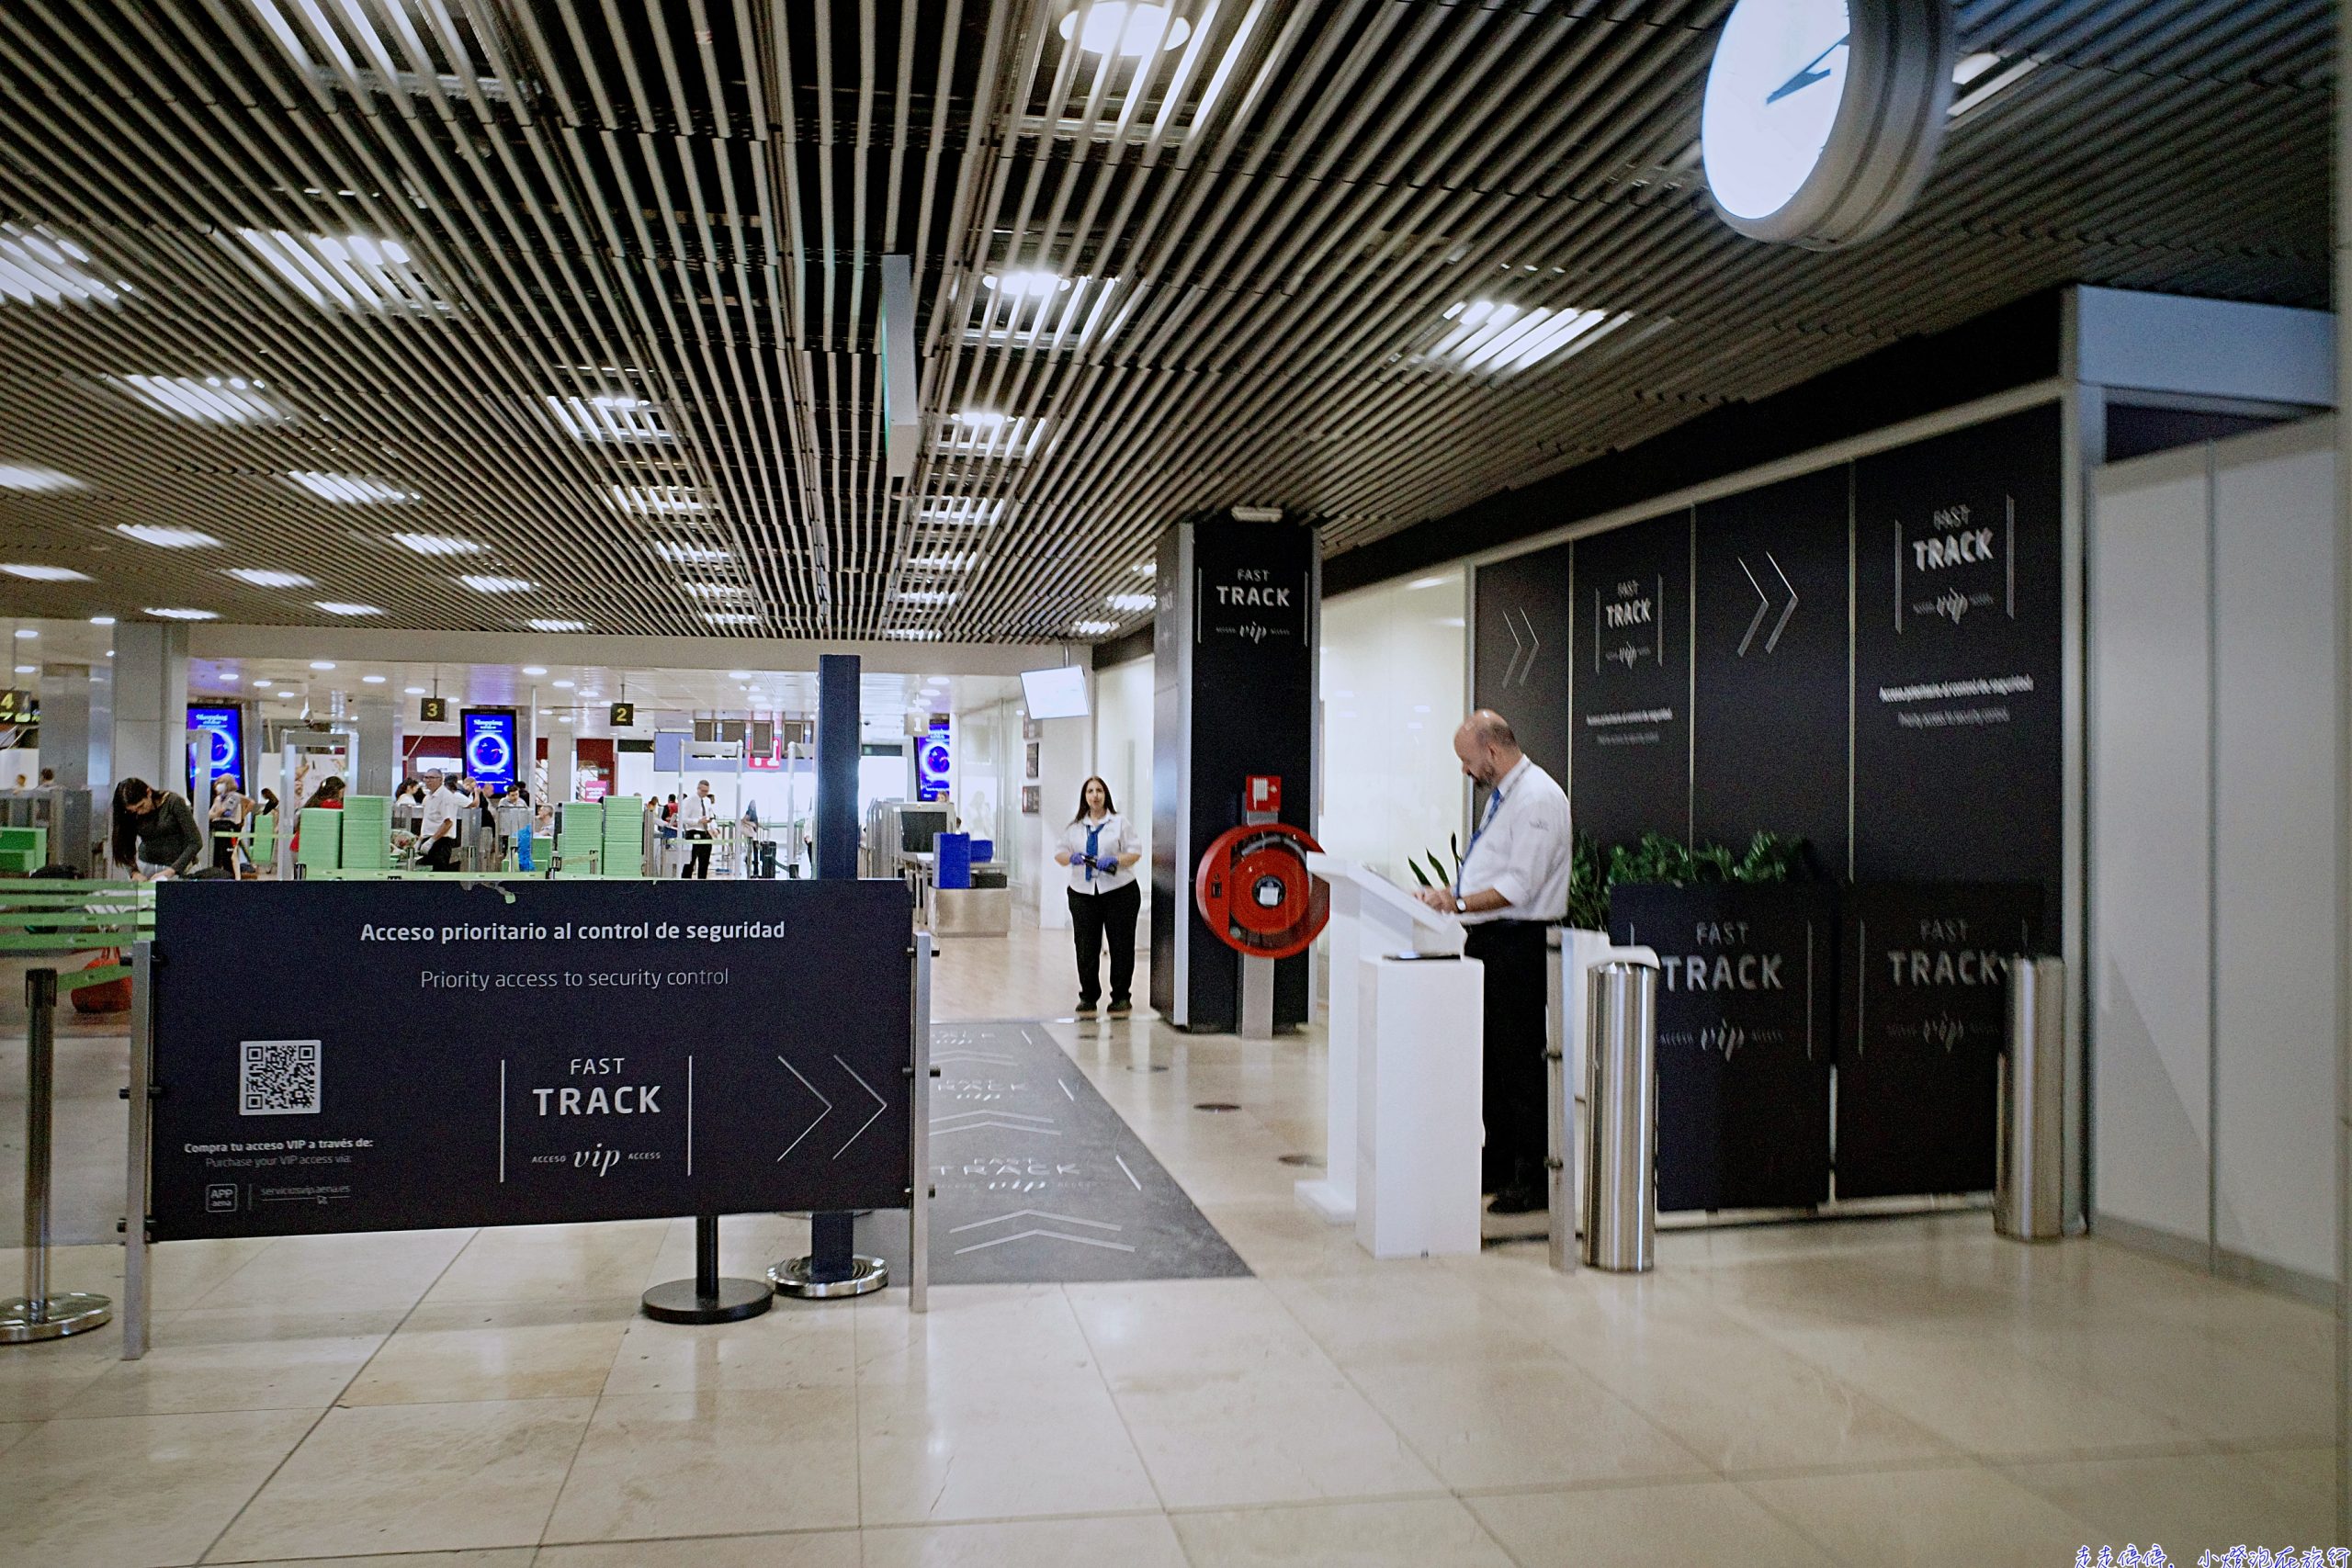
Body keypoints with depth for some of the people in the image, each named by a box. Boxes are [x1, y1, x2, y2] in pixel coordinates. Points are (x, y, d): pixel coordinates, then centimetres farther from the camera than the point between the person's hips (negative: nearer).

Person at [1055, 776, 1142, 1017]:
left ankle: (1121, 997, 8)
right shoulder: (1075, 827, 13)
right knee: (1086, 947, 2)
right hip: (1083, 893, 3)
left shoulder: (1120, 823, 3)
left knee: (1121, 945, -1)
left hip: (1119, 891, -3)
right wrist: (1071, 858, -11)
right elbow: (1059, 853, 11)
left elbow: (1135, 852, -1)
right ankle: (1088, 996, 12)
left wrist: (1114, 861, -18)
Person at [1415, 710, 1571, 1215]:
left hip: (1518, 945, -10)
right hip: (1488, 942, 10)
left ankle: (1534, 1181, 2)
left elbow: (1520, 886, -22)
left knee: (1519, 1062, -5)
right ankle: (1500, 1166, 26)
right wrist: (1447, 894, 9)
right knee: (1491, 1058, 15)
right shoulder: (1501, 795, 17)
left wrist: (1461, 903, -23)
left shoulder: (1537, 798, -14)